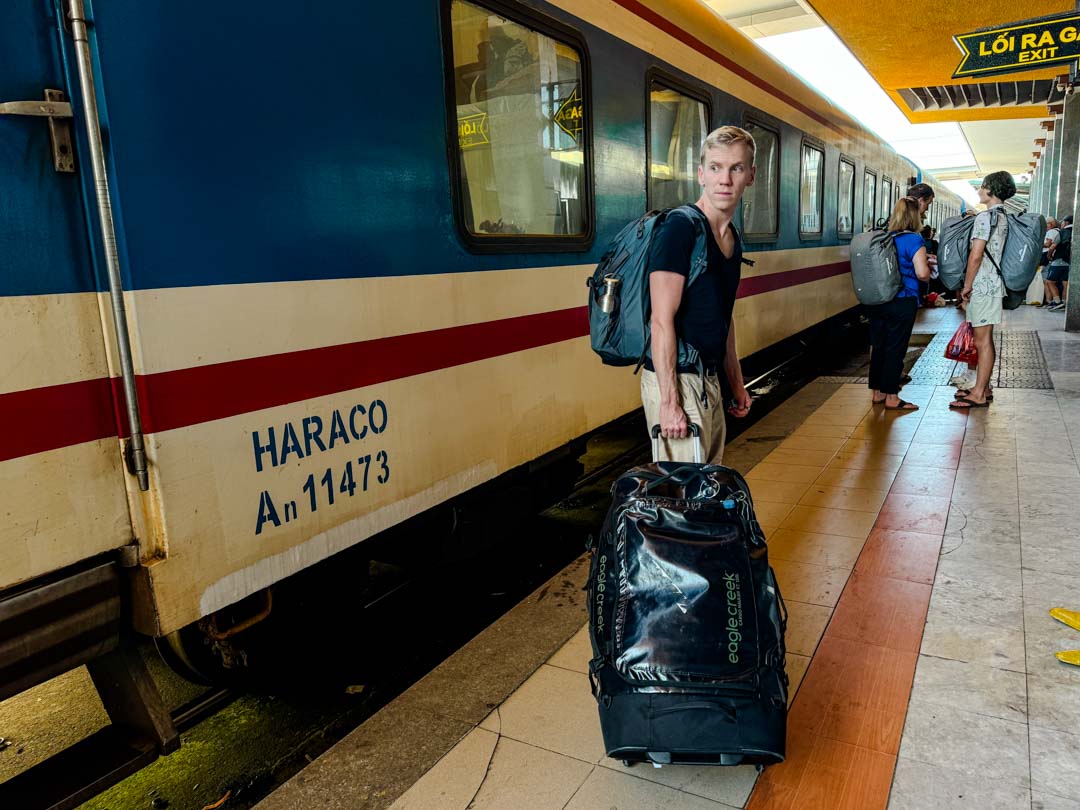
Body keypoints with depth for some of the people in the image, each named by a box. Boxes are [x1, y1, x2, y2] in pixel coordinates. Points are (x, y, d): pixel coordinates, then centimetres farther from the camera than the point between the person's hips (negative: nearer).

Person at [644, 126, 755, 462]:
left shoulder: (733, 239, 12)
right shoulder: (679, 229, -15)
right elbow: (662, 321, -20)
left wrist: (736, 384, 22)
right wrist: (669, 401, -23)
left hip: (709, 380, 9)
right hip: (676, 380, -9)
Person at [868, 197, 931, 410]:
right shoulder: (914, 240, -11)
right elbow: (922, 273, -20)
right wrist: (928, 271, 3)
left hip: (876, 301, 6)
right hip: (902, 302, -6)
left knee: (878, 345, 12)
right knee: (895, 348, 0)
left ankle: (877, 392, 20)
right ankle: (891, 397, 5)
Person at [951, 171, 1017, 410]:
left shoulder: (985, 217, -14)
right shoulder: (1003, 217, 16)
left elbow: (975, 256, -19)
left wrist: (966, 287, -10)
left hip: (983, 286, -10)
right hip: (990, 285, 10)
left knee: (983, 341, -7)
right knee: (983, 340, 15)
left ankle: (979, 395, -3)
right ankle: (983, 387, 23)